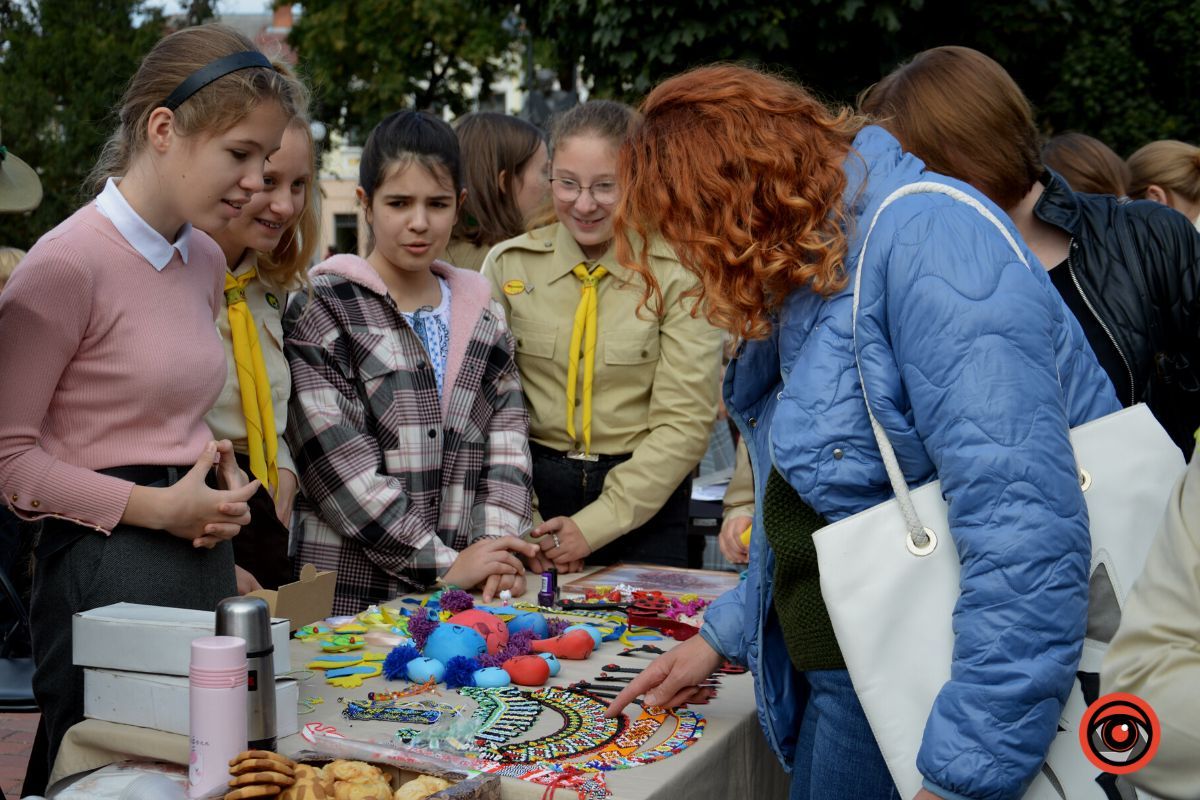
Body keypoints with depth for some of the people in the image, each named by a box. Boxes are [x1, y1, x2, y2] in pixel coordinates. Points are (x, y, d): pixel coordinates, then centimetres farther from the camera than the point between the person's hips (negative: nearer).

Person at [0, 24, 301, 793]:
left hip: (208, 559, 8)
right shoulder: (67, 263, -13)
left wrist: (222, 491, 3)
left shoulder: (206, 261, 11)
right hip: (107, 570, -7)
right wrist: (156, 507, -16)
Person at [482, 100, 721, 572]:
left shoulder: (678, 276, -7)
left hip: (643, 501, -1)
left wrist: (593, 525, -14)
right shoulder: (508, 265, 0)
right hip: (534, 485, 2)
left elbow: (685, 423, -9)